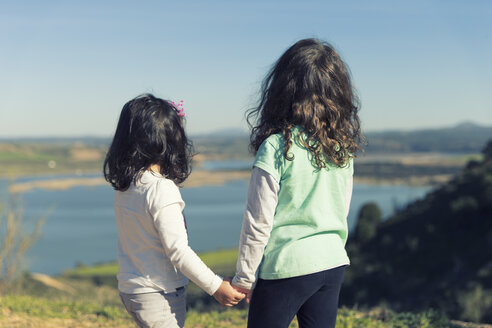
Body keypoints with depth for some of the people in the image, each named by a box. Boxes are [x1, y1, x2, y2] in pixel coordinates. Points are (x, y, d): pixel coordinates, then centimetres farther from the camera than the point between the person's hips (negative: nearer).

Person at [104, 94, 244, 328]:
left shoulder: (125, 185, 2)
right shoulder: (161, 190, -22)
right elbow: (178, 251, -22)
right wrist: (216, 286, -16)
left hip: (129, 288, 9)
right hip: (158, 295, -9)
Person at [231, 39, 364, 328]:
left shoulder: (277, 147, -15)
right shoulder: (343, 149, 2)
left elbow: (259, 221, -11)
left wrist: (244, 277, -1)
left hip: (287, 266, -6)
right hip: (334, 263, 6)